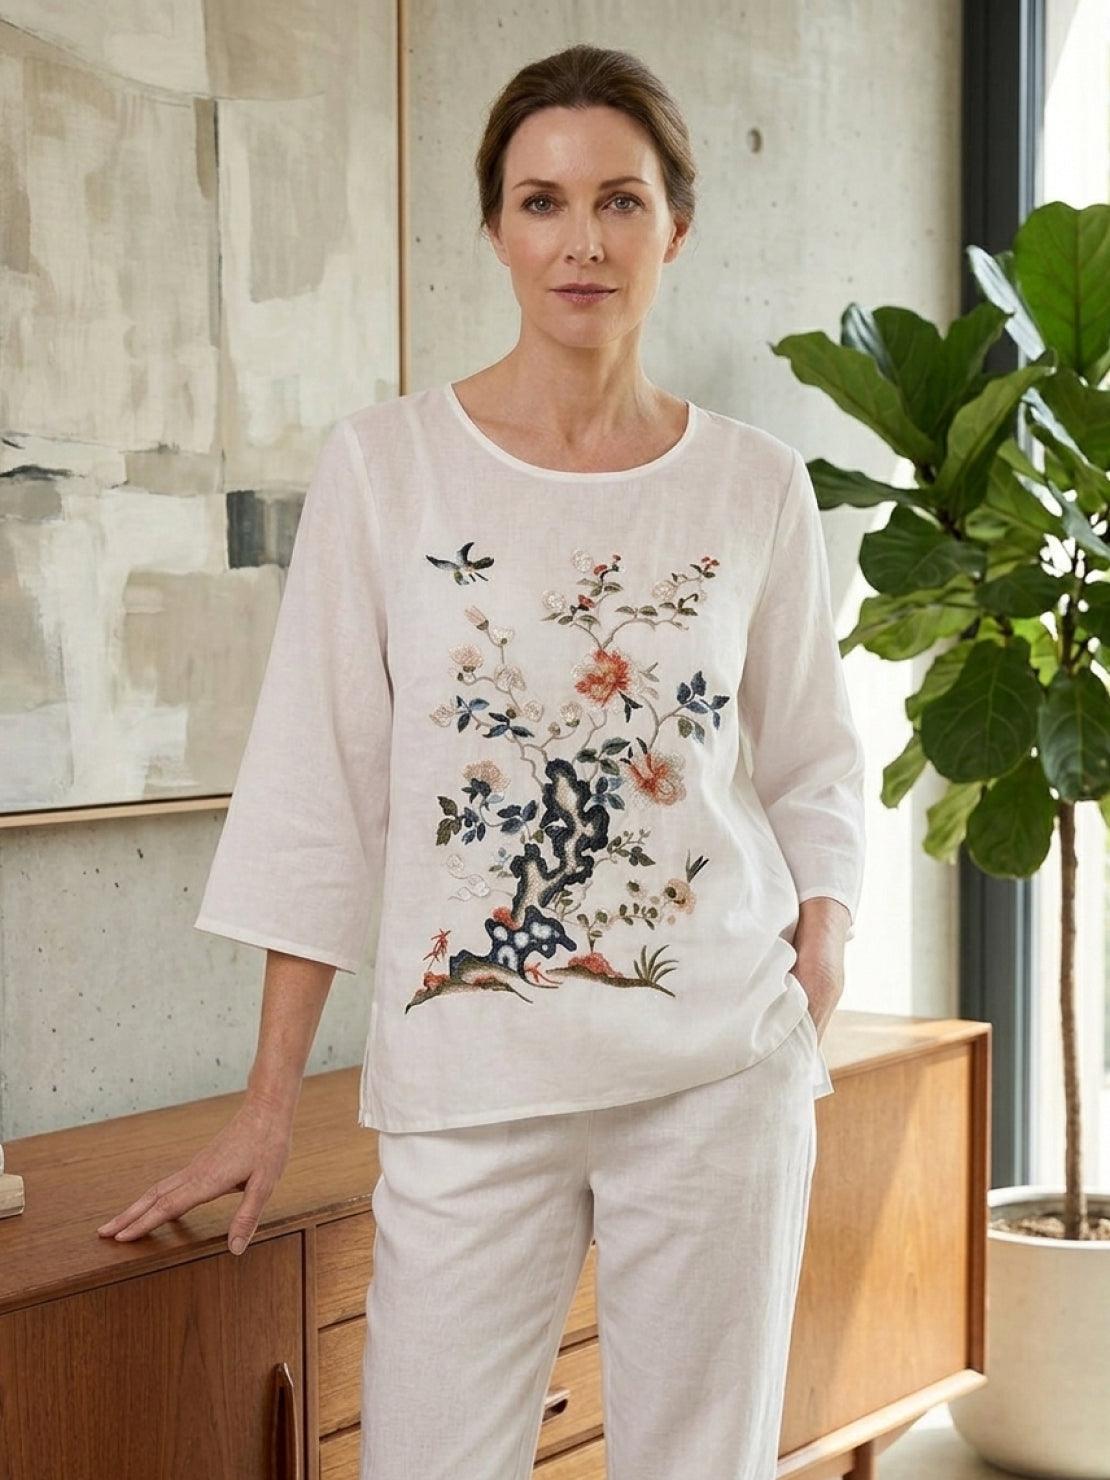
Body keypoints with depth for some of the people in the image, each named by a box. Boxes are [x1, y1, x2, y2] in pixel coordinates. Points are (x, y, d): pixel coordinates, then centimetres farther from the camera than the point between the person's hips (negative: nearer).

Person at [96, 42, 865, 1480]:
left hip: (720, 1065, 2)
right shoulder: (383, 466, -1)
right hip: (471, 1077, -1)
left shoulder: (756, 483, 4)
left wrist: (822, 929, -4)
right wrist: (269, 1101, -2)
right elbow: (317, 790, -1)